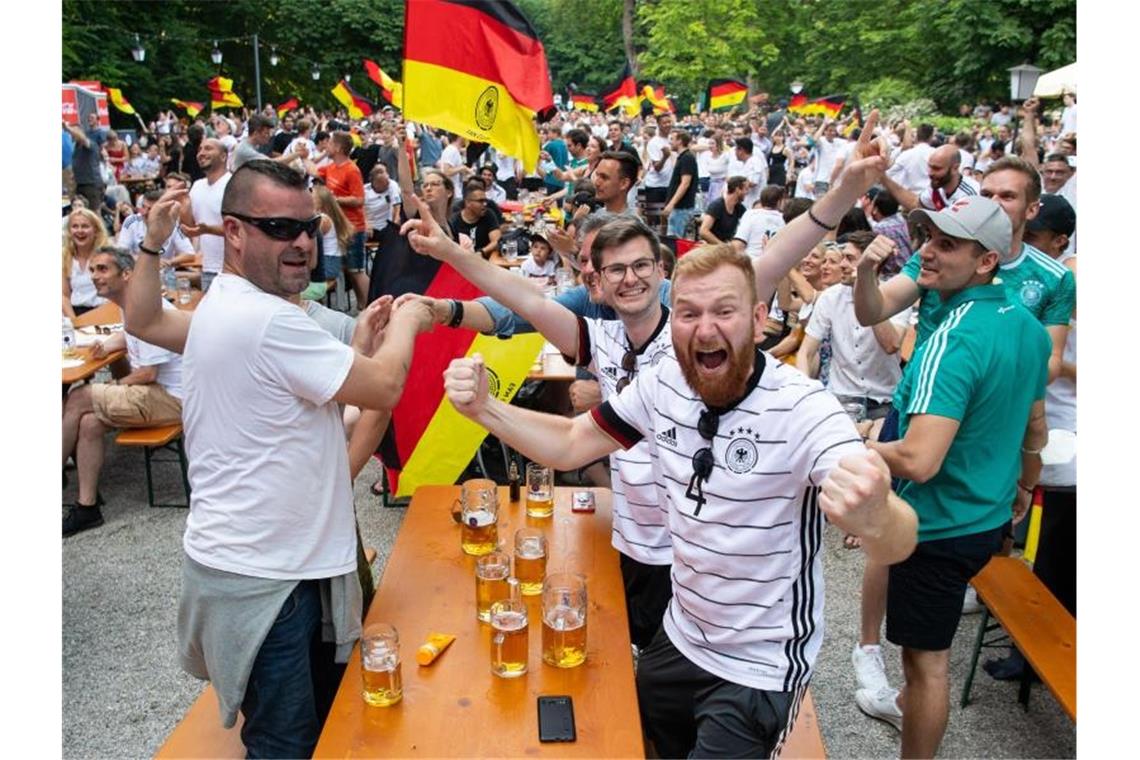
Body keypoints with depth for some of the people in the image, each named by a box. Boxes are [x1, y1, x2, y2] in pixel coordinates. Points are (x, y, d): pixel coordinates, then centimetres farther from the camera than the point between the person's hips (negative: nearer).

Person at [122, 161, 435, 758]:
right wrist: (407, 321, -1)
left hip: (240, 556, 10)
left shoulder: (221, 306, 11)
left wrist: (358, 348, 4)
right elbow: (384, 387, -20)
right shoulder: (268, 320, -23)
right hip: (260, 580, -10)